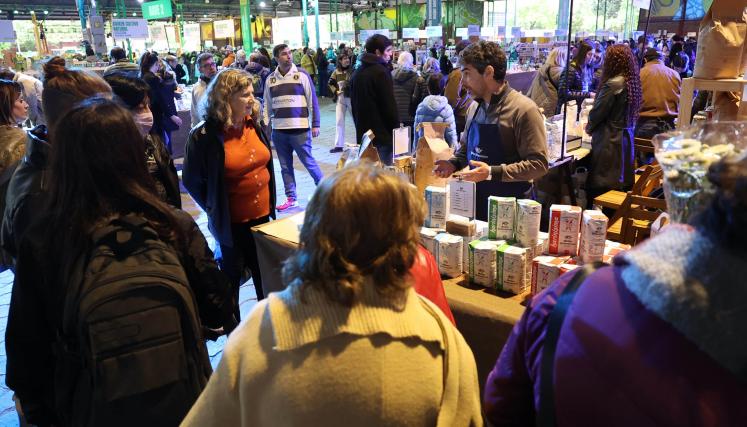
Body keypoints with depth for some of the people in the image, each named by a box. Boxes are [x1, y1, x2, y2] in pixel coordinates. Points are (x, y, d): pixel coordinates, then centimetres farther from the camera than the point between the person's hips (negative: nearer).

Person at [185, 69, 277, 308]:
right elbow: (192, 181, -9)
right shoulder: (204, 136, -18)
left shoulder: (254, 125, 0)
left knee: (266, 278, 17)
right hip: (232, 223, -5)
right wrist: (216, 211, -3)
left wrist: (270, 202, 12)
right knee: (231, 279, 13)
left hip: (263, 216, 5)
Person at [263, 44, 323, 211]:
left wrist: (315, 124, -6)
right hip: (278, 130, 4)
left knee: (308, 161, 2)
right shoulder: (270, 79, 7)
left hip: (299, 128, -4)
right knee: (285, 166, 9)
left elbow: (312, 100, -2)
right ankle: (291, 198, 19)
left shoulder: (301, 74, -3)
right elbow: (267, 105, 13)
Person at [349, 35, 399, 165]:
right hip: (382, 134, -8)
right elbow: (390, 105, -14)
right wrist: (397, 130, -6)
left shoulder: (357, 73, 12)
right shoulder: (381, 72, -13)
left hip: (363, 134, 8)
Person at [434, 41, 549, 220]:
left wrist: (492, 173, -25)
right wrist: (453, 163, 2)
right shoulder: (476, 108, 7)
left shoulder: (524, 110, -15)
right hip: (476, 204, 6)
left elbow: (538, 164, -19)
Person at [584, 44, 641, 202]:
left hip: (609, 141, -9)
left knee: (599, 192, -3)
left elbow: (596, 113, -12)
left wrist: (589, 127, 8)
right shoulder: (632, 82, 8)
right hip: (625, 139, 9)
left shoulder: (613, 84, -17)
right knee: (619, 182, 15)